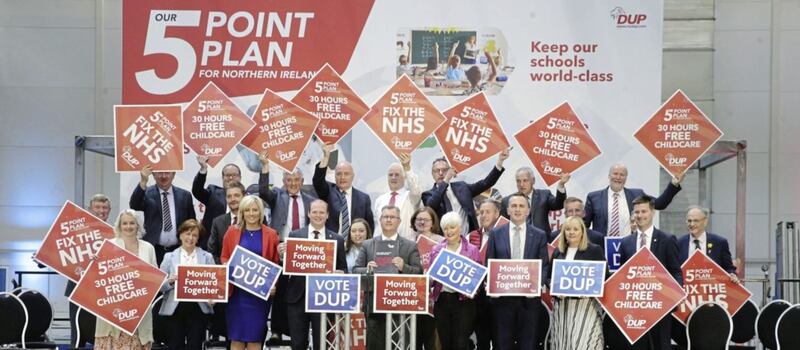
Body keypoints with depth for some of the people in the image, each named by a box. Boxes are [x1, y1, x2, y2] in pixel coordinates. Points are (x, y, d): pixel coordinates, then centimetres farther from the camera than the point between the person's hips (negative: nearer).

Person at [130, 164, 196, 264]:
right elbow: (134, 206, -17)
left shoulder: (184, 195, 10)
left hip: (178, 251, 2)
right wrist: (143, 182, -30)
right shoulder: (146, 193, 3)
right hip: (154, 251, -2)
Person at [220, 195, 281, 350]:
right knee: (236, 336, 1)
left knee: (255, 337, 1)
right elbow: (224, 257, 11)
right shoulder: (232, 231, 7)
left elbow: (276, 263, 4)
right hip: (237, 291, 1)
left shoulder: (271, 234, 3)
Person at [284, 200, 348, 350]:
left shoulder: (337, 239, 7)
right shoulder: (294, 235, 6)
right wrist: (283, 254, -16)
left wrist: (339, 273, -13)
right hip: (298, 295, 0)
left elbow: (343, 268, 9)